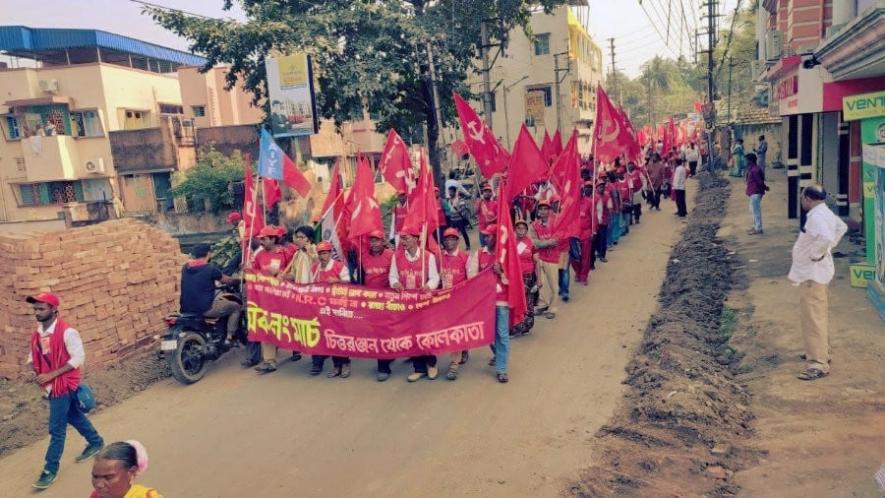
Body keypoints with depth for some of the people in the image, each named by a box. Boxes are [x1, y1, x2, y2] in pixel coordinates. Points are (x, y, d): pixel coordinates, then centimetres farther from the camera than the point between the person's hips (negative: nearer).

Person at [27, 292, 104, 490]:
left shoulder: (67, 332, -21)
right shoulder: (37, 333, 3)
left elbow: (78, 358, -22)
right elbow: (34, 356, 15)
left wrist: (51, 375, -23)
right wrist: (37, 373, -5)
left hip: (64, 384, -8)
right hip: (51, 384, 8)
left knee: (56, 429, -1)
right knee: (75, 416, 22)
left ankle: (50, 470, 10)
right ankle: (96, 442, 41)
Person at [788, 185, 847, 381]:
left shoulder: (816, 217, -22)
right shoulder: (827, 213, 10)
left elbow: (825, 237, -39)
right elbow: (842, 228, 28)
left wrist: (815, 254, -24)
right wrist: (830, 247, 19)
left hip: (812, 273, -11)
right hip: (815, 272, 11)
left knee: (812, 318, -8)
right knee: (818, 315, 23)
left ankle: (818, 364, -4)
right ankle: (822, 352, 37)